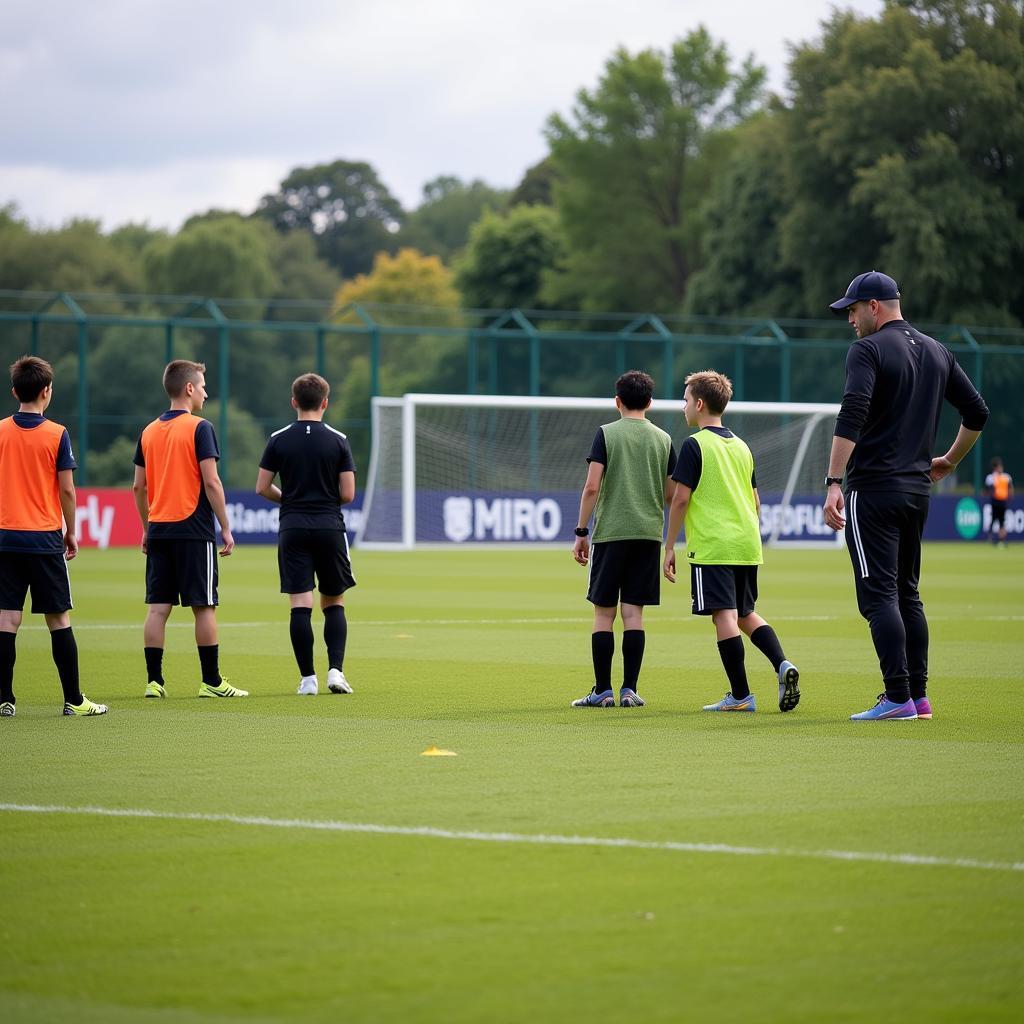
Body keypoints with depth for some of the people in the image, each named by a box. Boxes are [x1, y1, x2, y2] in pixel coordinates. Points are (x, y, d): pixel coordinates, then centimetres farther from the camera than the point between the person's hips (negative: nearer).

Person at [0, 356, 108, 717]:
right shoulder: (56, 434, -7)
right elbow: (66, 489, -6)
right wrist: (70, 533, 6)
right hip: (45, 539, -2)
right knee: (58, 620, 4)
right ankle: (73, 700, 7)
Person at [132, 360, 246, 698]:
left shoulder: (149, 431, 11)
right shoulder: (199, 428, -8)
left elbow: (139, 486, 13)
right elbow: (211, 482, -12)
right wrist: (226, 529, -6)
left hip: (159, 531, 6)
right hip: (193, 530, -6)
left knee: (158, 607, 5)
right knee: (204, 606, 0)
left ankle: (154, 680, 3)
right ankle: (211, 681, 2)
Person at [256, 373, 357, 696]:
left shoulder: (279, 440, 1)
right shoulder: (338, 440, -2)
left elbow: (262, 488, 1)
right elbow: (347, 494, -4)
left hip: (292, 528, 0)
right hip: (330, 527, 0)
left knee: (300, 605, -1)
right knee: (334, 603, 11)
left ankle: (307, 678, -3)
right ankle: (335, 670, -3)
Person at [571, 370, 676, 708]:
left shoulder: (606, 433, -2)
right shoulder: (663, 439, 7)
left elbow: (591, 487, -8)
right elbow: (671, 494, 9)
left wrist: (581, 532, -2)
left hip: (611, 532, -3)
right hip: (649, 534, 3)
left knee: (604, 612, 3)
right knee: (633, 612, 5)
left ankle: (603, 691, 2)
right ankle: (630, 690, 1)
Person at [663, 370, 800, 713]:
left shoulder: (694, 445, -5)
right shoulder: (742, 446, 16)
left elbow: (681, 498, -9)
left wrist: (669, 547, -4)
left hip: (712, 546, -7)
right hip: (747, 544, 7)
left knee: (724, 616, -7)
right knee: (745, 614, 18)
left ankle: (740, 696, -9)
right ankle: (782, 665, -3)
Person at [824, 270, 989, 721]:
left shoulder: (868, 349, -8)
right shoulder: (937, 352, 14)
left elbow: (851, 417, -20)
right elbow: (977, 412, 16)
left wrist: (833, 483, -23)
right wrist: (950, 460, 29)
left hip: (873, 488, -8)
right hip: (918, 490, 8)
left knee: (878, 595, -8)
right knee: (907, 594, 15)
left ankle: (898, 698, -13)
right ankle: (918, 695, 14)